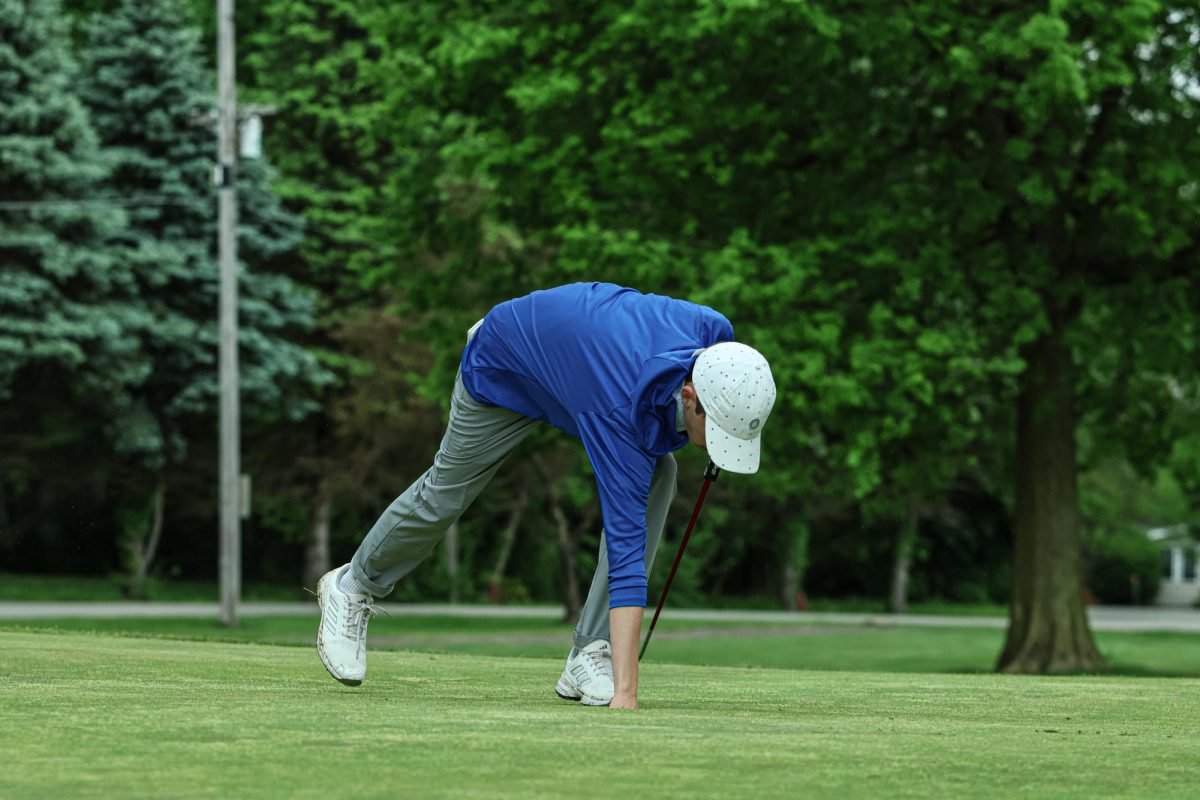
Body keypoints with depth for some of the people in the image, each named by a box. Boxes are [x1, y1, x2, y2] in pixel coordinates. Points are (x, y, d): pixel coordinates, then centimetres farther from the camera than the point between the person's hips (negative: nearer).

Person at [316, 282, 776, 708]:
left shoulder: (714, 332, -32)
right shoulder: (621, 412, -48)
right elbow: (626, 551, -51)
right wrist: (626, 695, -53)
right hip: (505, 367, -5)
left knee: (656, 481, -17)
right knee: (446, 493, 13)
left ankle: (590, 657, -12)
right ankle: (353, 587, 43)